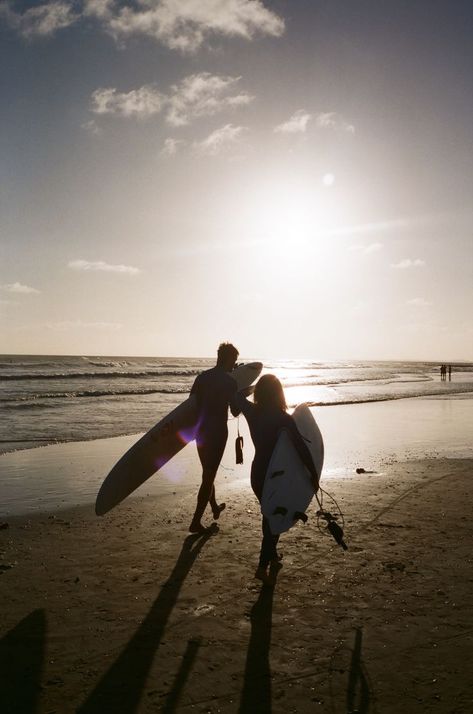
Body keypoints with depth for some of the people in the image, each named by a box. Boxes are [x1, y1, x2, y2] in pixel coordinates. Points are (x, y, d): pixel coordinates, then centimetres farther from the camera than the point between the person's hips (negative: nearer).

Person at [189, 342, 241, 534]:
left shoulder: (202, 377, 5)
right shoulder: (230, 381, -11)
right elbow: (235, 412, -6)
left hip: (201, 430, 6)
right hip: (218, 431, -6)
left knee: (208, 472, 22)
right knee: (209, 475, 0)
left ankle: (215, 507, 41)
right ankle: (196, 522, 0)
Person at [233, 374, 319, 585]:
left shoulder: (252, 412, -6)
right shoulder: (283, 419, -18)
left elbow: (236, 395, 12)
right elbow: (301, 447, -21)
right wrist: (314, 474, -14)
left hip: (257, 473, 5)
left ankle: (271, 556, 39)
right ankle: (263, 566, 1)